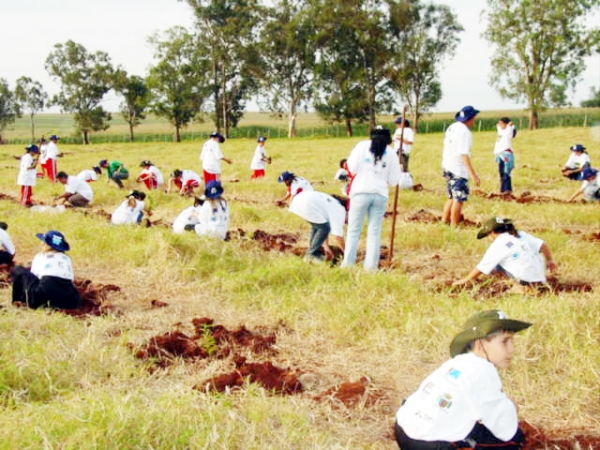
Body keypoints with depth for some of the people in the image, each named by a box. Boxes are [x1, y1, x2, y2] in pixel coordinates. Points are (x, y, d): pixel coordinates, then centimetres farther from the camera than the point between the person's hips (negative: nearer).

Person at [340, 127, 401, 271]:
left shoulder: (363, 145, 4)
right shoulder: (391, 153, 9)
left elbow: (352, 168, -4)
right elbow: (393, 181, 7)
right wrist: (398, 170, 26)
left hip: (361, 192, -1)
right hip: (380, 195, 1)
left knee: (354, 230, 6)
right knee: (374, 232, 7)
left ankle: (348, 263, 5)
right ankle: (371, 265, 3)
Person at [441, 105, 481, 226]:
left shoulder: (452, 127, 11)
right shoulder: (464, 132, -18)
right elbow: (464, 154, -24)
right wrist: (472, 173, -26)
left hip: (447, 167, 10)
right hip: (458, 170, -10)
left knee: (452, 197, 19)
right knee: (459, 198, -3)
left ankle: (444, 222, 21)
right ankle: (454, 227, 0)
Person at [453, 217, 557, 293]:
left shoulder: (497, 246, -1)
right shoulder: (521, 235, 14)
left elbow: (480, 269, 4)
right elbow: (543, 245, 8)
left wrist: (464, 280, 16)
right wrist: (550, 260, 24)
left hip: (526, 280, -7)